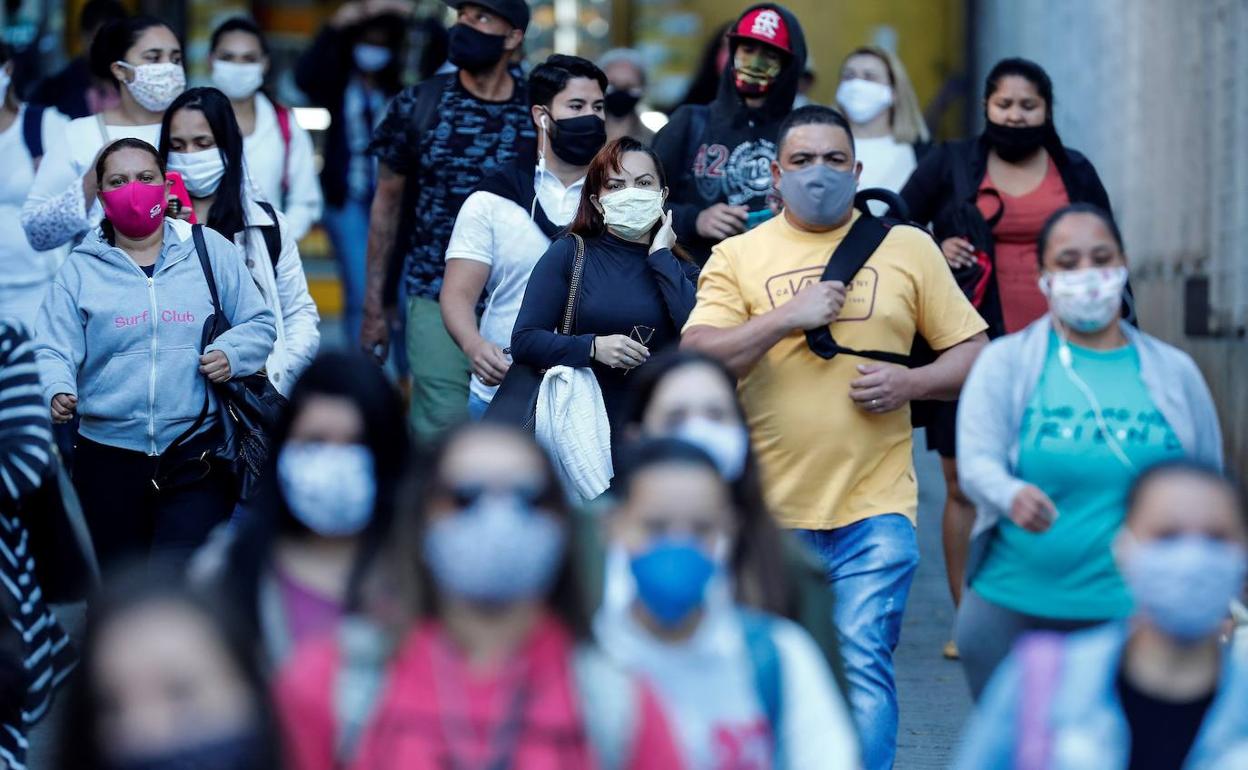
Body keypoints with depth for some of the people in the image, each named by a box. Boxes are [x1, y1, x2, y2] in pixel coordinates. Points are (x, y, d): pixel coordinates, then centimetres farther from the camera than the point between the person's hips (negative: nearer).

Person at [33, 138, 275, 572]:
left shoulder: (210, 250, 7)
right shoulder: (81, 268, 7)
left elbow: (260, 325, 10)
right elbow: (53, 349, 0)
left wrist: (231, 353, -11)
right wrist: (57, 390, -21)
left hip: (198, 455, -1)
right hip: (108, 455, 2)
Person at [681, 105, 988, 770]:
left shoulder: (907, 247, 9)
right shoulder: (738, 255, 7)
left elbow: (972, 353, 10)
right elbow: (696, 360, -6)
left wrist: (910, 383, -8)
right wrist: (787, 317, -14)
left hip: (875, 507, -1)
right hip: (769, 511, 1)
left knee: (863, 664, -12)